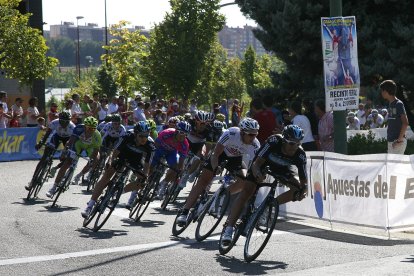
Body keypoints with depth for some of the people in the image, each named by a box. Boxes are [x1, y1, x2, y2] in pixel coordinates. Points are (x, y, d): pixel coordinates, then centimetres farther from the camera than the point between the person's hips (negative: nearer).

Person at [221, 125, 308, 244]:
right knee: (246, 190, -21)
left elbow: (304, 181, -26)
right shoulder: (274, 141, -37)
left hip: (282, 168, 4)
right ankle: (228, 229, -22)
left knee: (297, 189, -16)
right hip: (263, 162, -3)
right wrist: (258, 174, -59)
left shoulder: (300, 154, -30)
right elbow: (256, 163, -37)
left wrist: (303, 190, -48)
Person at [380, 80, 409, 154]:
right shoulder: (390, 104, 14)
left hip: (398, 142, -9)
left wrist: (400, 139, -20)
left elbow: (405, 123, -20)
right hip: (391, 140, 9)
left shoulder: (398, 104, -13)